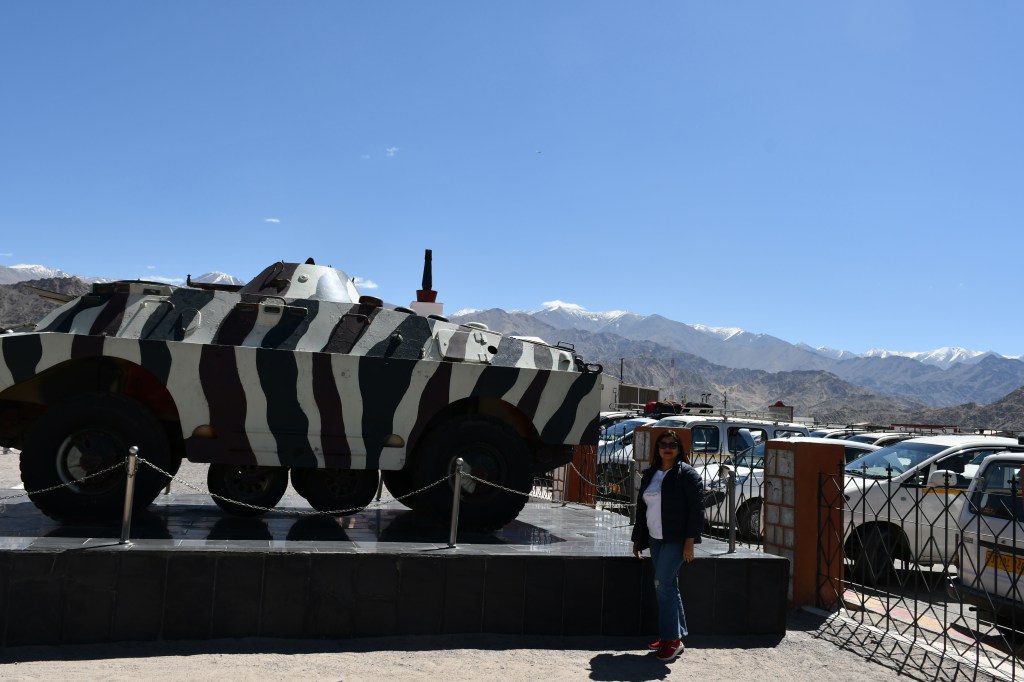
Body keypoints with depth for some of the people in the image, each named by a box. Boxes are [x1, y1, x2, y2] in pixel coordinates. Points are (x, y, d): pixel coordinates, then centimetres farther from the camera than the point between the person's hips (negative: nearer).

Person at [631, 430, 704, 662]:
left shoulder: (687, 474, -8)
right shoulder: (649, 474, 12)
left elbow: (696, 510, -12)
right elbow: (641, 508, 18)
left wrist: (690, 542, -17)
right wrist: (638, 538, 17)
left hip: (676, 539, -7)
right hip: (655, 538, 7)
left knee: (663, 583, -12)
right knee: (668, 585, 11)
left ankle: (672, 639, -4)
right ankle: (676, 634, 20)